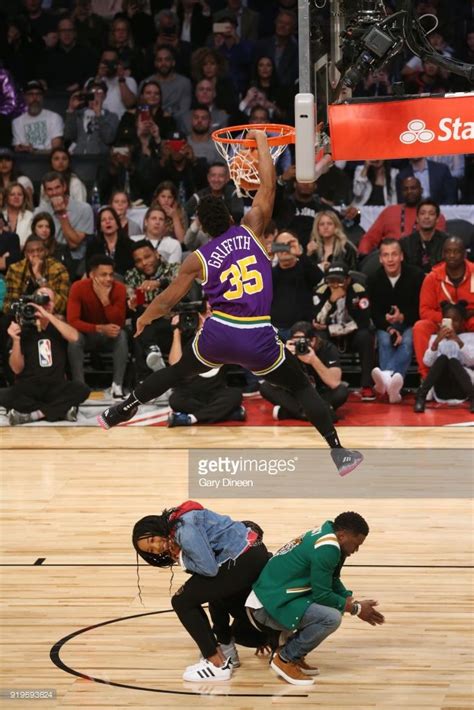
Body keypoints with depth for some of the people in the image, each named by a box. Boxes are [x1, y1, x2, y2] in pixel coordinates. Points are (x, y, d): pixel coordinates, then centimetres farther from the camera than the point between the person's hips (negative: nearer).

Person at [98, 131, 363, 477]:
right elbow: (268, 186, 8)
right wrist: (261, 141, 21)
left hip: (218, 334, 1)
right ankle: (339, 452, 3)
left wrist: (145, 318, 32)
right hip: (258, 338, -1)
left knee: (177, 372, 29)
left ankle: (118, 414, 38)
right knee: (302, 387, 14)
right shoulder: (251, 231, 3)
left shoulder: (199, 258, 6)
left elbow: (168, 300, 11)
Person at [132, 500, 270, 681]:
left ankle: (218, 665, -2)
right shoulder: (178, 521, 13)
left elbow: (209, 568, -20)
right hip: (254, 551, 10)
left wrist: (181, 559, -5)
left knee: (182, 602, -4)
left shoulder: (185, 531, -17)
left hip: (245, 560, -10)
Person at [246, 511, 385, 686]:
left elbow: (332, 582, 20)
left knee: (337, 603, 14)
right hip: (269, 605, -10)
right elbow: (322, 595, -17)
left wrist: (354, 603, 8)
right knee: (331, 618, -23)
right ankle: (285, 659, -6)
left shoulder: (324, 534, 10)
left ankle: (294, 655, 15)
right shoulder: (327, 548, -20)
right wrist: (356, 609, -6)